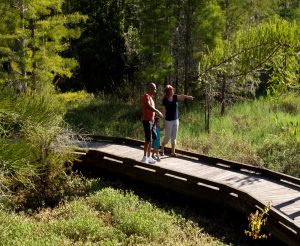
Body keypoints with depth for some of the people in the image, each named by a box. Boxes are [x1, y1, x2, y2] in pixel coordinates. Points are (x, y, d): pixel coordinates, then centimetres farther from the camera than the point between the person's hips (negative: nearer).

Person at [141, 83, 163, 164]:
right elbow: (148, 106, -30)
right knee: (148, 139, -10)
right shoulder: (146, 96, -12)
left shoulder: (150, 97, 18)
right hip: (147, 120, -9)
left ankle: (149, 157, 17)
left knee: (150, 139, 11)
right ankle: (145, 157, -5)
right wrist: (158, 111, -33)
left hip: (151, 120, 10)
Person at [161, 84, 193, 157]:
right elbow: (164, 111, -8)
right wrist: (164, 122, -10)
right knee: (167, 137, 1)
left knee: (174, 137, 7)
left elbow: (182, 96, -19)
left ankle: (173, 152, 12)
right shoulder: (165, 100, -9)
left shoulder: (175, 97, -1)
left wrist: (188, 96, -39)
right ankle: (162, 149, 23)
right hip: (168, 121, -4)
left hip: (175, 120, 4)